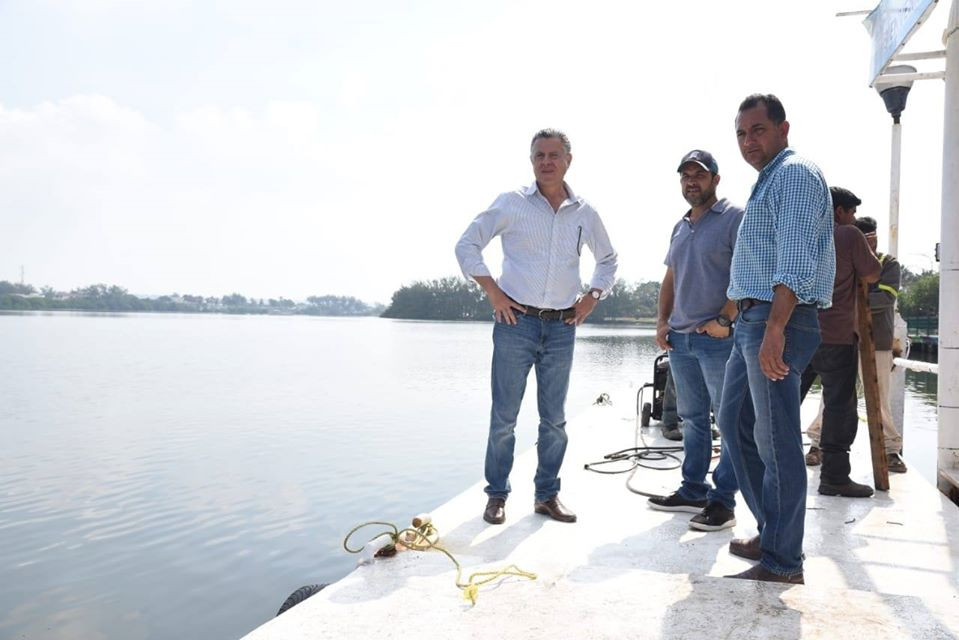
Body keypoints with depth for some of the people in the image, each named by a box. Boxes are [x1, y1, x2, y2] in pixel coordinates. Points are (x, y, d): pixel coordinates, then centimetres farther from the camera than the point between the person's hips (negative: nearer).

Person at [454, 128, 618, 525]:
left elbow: (608, 260, 22)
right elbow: (467, 245, 0)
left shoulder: (585, 213, 8)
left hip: (562, 328, 3)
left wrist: (592, 297, 8)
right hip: (516, 321, -3)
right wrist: (493, 292, -6)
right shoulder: (512, 203, -2)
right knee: (504, 416, 2)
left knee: (555, 419, 9)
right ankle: (497, 494, 15)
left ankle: (547, 495, 22)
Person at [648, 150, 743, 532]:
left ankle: (723, 501, 4)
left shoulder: (734, 218, -5)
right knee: (692, 418, 14)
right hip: (680, 338, 8)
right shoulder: (680, 227, 18)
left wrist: (724, 319, -18)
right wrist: (662, 320, 10)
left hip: (718, 337, -8)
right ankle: (693, 491, 24)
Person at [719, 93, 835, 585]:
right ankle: (771, 532, 26)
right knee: (734, 423, 15)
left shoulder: (795, 174, -8)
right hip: (751, 320, 11)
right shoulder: (767, 182, 23)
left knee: (776, 441, -5)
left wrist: (775, 329, -27)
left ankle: (782, 563, 5)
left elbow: (795, 261, -20)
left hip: (777, 321, -10)